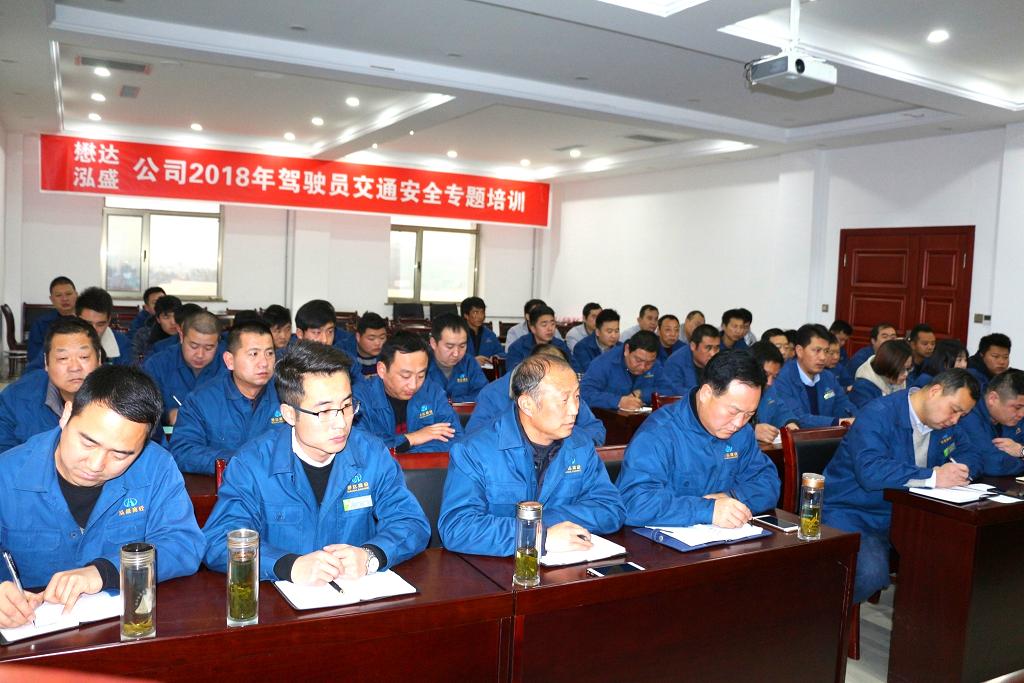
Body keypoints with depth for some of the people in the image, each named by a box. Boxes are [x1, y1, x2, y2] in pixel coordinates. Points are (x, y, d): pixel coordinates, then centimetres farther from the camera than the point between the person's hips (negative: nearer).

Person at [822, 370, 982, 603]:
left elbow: (971, 457, 14)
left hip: (899, 513, 8)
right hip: (851, 513, -8)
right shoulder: (879, 415, -19)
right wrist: (933, 477, -33)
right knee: (871, 574, -32)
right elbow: (870, 471, -32)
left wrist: (957, 470, -11)